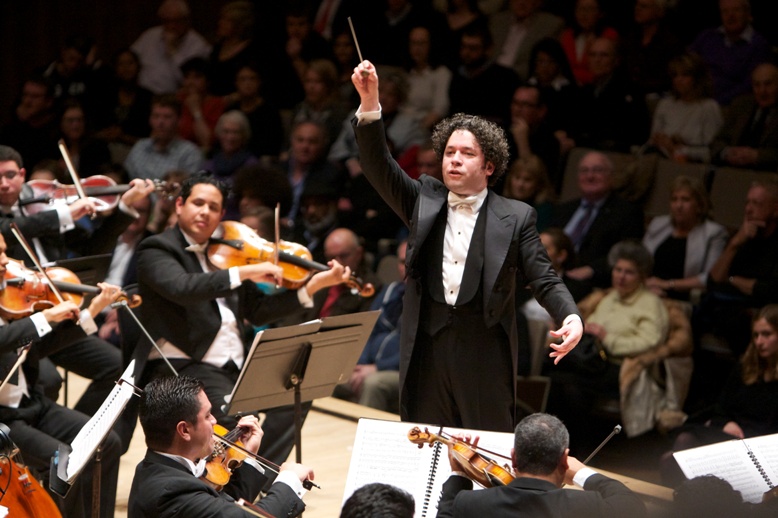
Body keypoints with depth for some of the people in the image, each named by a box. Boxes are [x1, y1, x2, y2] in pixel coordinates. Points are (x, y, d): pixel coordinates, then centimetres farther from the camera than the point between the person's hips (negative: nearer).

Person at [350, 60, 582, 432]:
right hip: (426, 355, 3)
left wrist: (570, 317, -22)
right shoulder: (424, 202, 11)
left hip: (485, 359, -2)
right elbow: (378, 167, -1)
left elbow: (544, 281, -1)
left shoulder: (515, 218, 3)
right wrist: (369, 104, -15)